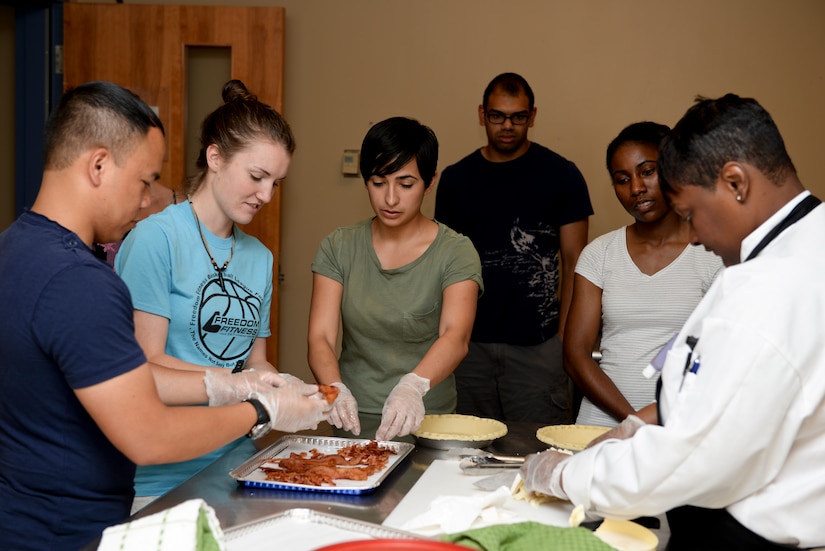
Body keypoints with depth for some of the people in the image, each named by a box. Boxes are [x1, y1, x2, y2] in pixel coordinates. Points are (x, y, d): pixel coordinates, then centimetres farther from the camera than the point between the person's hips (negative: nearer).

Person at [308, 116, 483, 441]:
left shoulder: (455, 252, -3)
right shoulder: (338, 248, 4)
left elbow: (456, 336, -18)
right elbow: (320, 336, -4)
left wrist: (413, 386, -37)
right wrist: (334, 387, -25)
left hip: (426, 422, -1)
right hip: (354, 422, 2)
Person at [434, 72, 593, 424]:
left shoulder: (561, 175, 1)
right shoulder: (456, 178, 9)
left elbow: (573, 262, 2)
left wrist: (564, 337, -5)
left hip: (536, 346, -2)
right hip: (468, 345, 3)